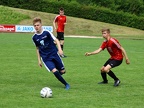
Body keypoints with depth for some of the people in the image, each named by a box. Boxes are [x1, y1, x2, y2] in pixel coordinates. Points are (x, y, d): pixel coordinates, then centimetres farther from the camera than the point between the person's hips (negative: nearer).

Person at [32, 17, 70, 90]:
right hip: (46, 58, 1)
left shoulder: (47, 33, -8)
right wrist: (39, 60, 12)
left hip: (54, 54, -1)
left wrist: (59, 49, -25)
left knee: (62, 71, 0)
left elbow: (56, 40, -8)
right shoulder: (34, 38, 2)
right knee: (54, 71, -19)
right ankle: (66, 84, -4)